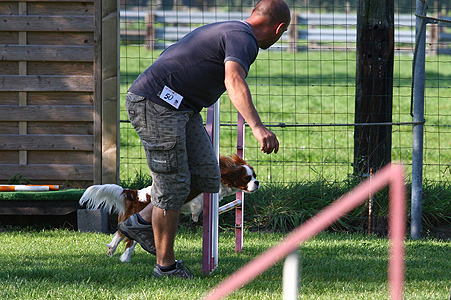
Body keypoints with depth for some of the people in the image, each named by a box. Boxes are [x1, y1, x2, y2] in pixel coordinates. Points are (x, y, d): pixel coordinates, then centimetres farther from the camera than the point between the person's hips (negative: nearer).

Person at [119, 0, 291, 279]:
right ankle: (166, 266, 5)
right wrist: (258, 127, -46)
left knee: (206, 177, 6)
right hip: (156, 104, -10)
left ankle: (142, 223, 19)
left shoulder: (227, 30, 19)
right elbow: (233, 80, -35)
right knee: (173, 186, -5)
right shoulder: (243, 39, -14)